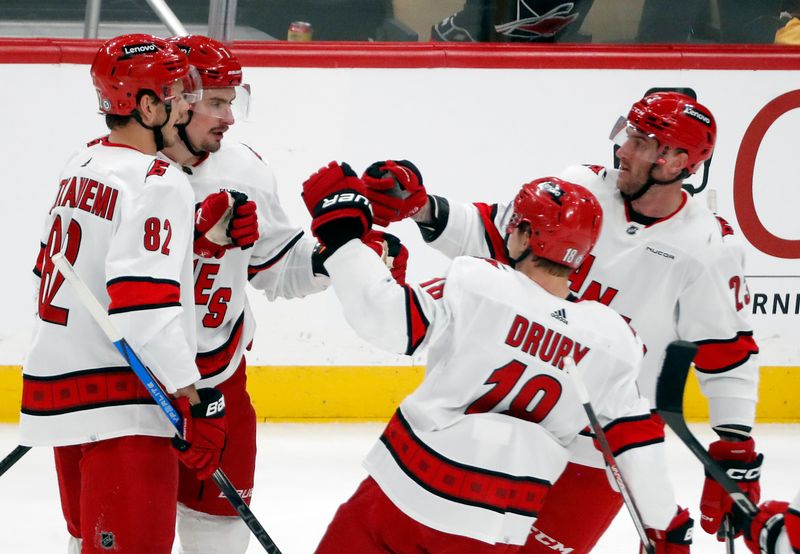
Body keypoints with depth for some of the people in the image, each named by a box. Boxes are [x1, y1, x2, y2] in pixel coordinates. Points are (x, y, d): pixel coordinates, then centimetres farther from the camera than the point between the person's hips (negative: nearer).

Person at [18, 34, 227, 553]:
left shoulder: (83, 165, 12)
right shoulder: (158, 183, -16)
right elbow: (146, 309, -24)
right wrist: (199, 402, -21)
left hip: (59, 385, 10)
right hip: (120, 409, -10)